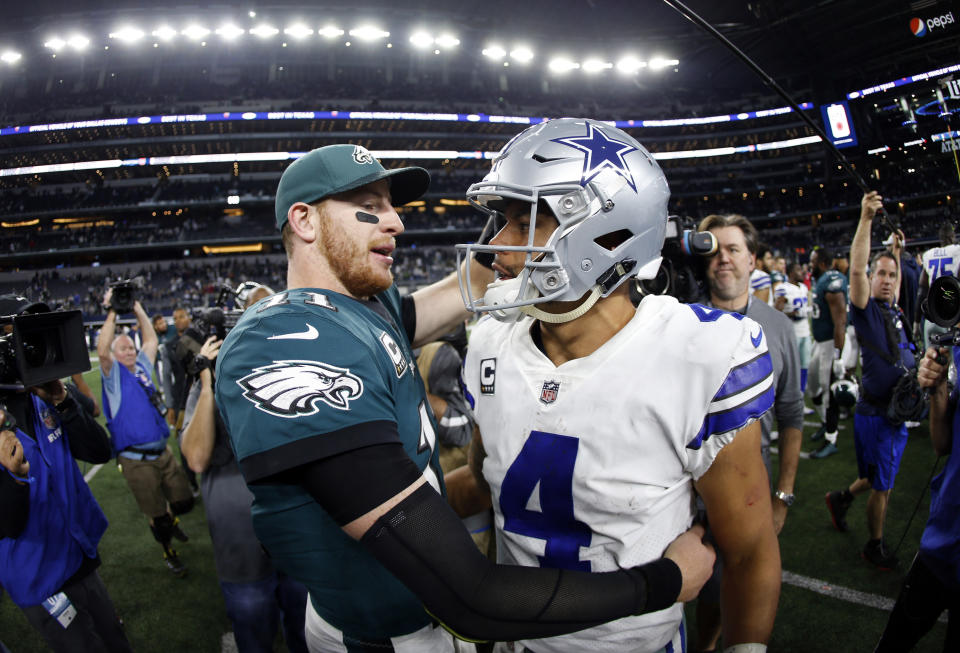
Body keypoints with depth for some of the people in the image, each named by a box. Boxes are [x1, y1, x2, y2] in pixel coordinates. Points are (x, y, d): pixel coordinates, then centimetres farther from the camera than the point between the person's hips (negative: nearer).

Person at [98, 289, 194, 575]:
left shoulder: (142, 368, 11)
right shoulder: (114, 374, -5)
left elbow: (151, 340, 13)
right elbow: (102, 351, -23)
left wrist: (138, 310, 7)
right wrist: (112, 314, -23)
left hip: (163, 453, 5)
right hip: (137, 461, -5)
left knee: (184, 501, 10)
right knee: (158, 516, 6)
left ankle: (169, 520, 42)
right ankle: (169, 553, 28)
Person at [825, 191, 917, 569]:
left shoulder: (894, 312, 9)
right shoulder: (867, 311, -12)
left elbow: (895, 281, 32)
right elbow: (857, 269, -27)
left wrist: (896, 251, 31)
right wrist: (866, 219, -32)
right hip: (876, 414, -7)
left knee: (880, 479, 20)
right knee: (882, 487, 4)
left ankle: (841, 498, 42)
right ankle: (875, 547, 21)